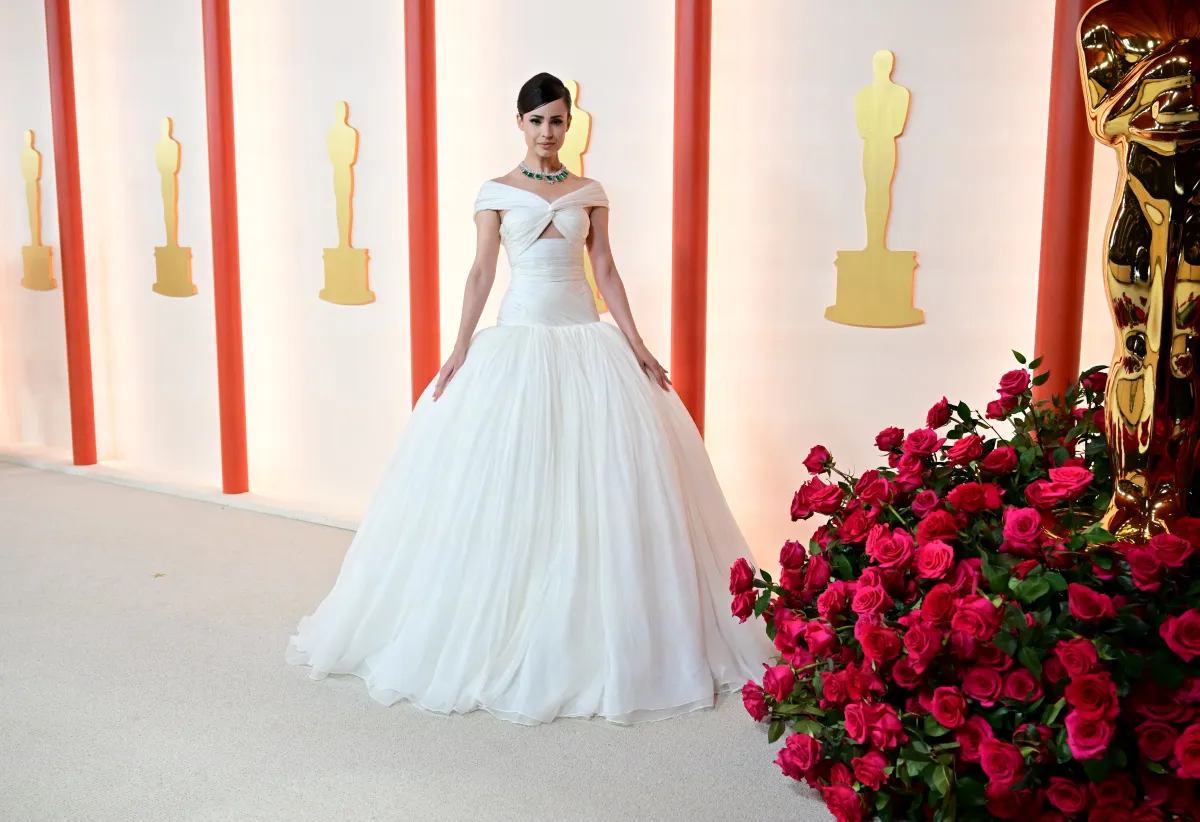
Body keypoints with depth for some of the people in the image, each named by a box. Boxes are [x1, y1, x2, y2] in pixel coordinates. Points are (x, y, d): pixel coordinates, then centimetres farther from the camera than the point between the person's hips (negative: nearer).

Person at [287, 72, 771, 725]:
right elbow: (482, 272, 0)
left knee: (597, 482, -1)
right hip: (519, 338, -2)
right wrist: (460, 350, -8)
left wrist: (636, 346, 1)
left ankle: (596, 638, 12)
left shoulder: (589, 192, 10)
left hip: (588, 340, 2)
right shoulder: (496, 192, 5)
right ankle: (502, 636, 10)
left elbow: (606, 271, 8)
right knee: (508, 484, -3)